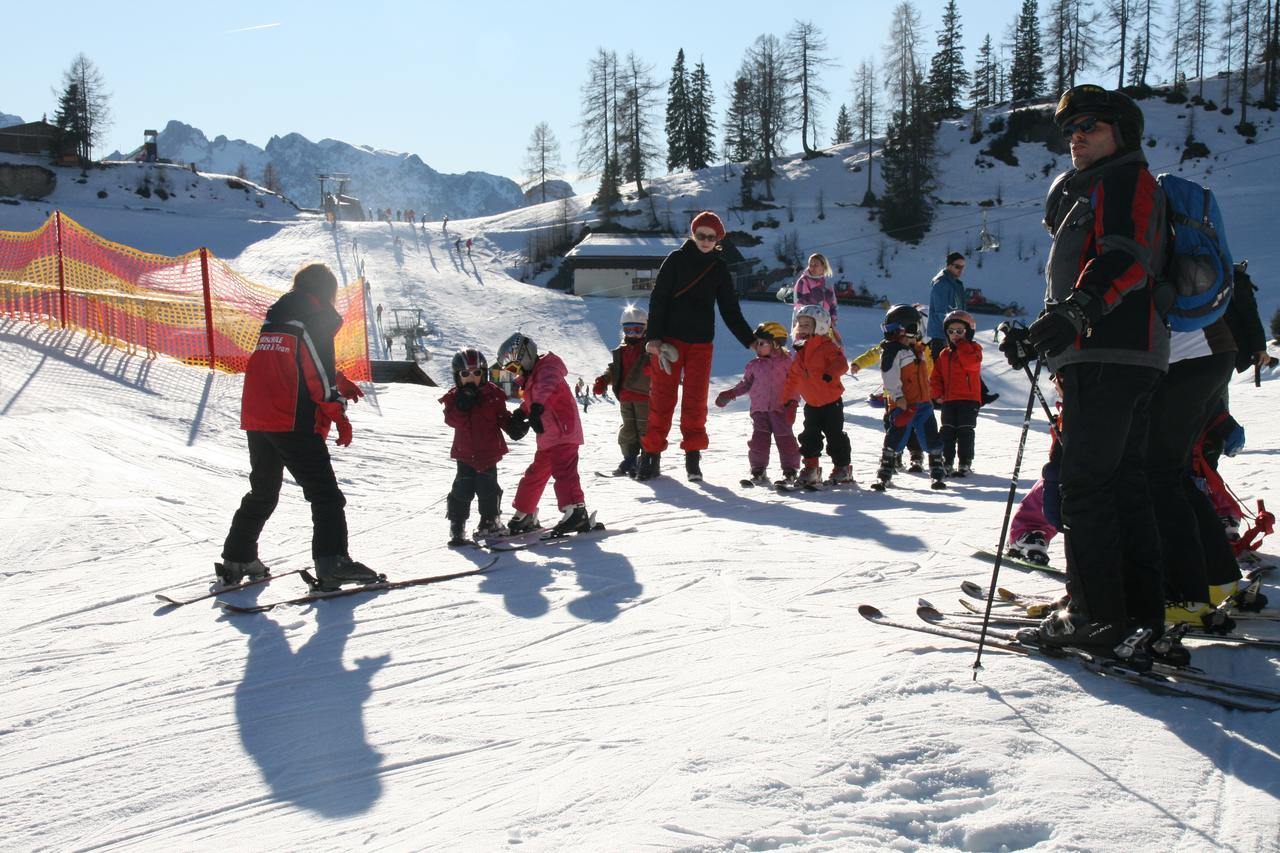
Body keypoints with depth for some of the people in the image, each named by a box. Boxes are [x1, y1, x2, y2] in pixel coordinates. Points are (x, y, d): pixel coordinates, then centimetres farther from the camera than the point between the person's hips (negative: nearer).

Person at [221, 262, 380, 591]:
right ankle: (332, 563, -14)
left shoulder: (274, 318, 18)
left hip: (256, 419, 8)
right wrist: (338, 413, -5)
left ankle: (237, 561, 20)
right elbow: (320, 370, -11)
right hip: (293, 423, -7)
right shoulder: (317, 318, -4)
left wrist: (341, 383, 36)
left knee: (262, 493, 19)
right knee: (324, 493, -4)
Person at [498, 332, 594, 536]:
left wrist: (537, 408, -50)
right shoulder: (529, 378, 20)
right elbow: (530, 402, 29)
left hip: (563, 433, -10)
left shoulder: (547, 368, -11)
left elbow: (547, 388, -32)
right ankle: (524, 516, 29)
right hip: (547, 439, 10)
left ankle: (576, 513, -29)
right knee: (534, 475, 17)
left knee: (564, 472, -21)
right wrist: (521, 413, 6)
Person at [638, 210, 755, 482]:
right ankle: (651, 453, 4)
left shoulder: (720, 268, 8)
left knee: (696, 399, 1)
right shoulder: (676, 259, 0)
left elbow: (731, 311, 12)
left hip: (701, 342, 2)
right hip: (670, 339, -2)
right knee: (662, 396, -2)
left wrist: (751, 341, 5)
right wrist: (653, 337, -12)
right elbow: (658, 298, -3)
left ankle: (693, 455, 8)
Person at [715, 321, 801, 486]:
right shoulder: (754, 365, 9)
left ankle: (790, 470, 7)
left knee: (785, 438, -3)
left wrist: (792, 403, -8)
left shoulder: (786, 362, -1)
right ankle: (758, 469, 6)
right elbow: (746, 384, 19)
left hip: (780, 408, -3)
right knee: (759, 438, -5)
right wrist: (730, 394, 10)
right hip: (760, 409, 3)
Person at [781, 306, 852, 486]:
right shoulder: (799, 353, 9)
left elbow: (841, 363, -25)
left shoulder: (828, 347, -11)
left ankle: (842, 468, 13)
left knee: (835, 435, 1)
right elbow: (792, 378, 15)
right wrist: (787, 399, 15)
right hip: (811, 404, 6)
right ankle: (810, 468, 16)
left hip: (831, 401, -6)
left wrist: (831, 373, -44)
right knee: (809, 436, 7)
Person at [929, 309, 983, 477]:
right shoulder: (944, 354, 13)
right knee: (947, 432, 6)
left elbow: (970, 362, -23)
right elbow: (935, 376, 15)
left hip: (969, 399, -5)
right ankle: (947, 462, 14)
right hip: (948, 400, 5)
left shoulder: (974, 350, 0)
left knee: (965, 432, -3)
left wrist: (961, 345, -14)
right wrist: (937, 394, 3)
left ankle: (965, 464, 2)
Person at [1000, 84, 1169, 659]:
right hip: (1129, 356, 10)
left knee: (1085, 486, -10)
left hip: (1108, 354, -10)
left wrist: (1075, 312, -34)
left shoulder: (1126, 179, -3)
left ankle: (1097, 618, -7)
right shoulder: (1085, 191, 28)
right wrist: (1036, 338, 30)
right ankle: (1140, 616, 15)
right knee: (1123, 483, 10)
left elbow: (1126, 259, -21)